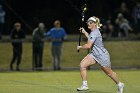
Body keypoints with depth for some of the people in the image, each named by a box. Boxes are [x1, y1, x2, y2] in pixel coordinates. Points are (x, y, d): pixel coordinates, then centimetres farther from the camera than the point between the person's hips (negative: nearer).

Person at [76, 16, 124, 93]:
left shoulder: (94, 33, -24)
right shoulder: (93, 32, 5)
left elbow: (88, 46, -30)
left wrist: (80, 47, -13)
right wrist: (85, 32, 19)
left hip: (102, 55, -9)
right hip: (94, 54, 9)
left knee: (109, 73, 9)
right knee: (82, 64, -11)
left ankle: (119, 84, 34)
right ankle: (84, 85, -8)